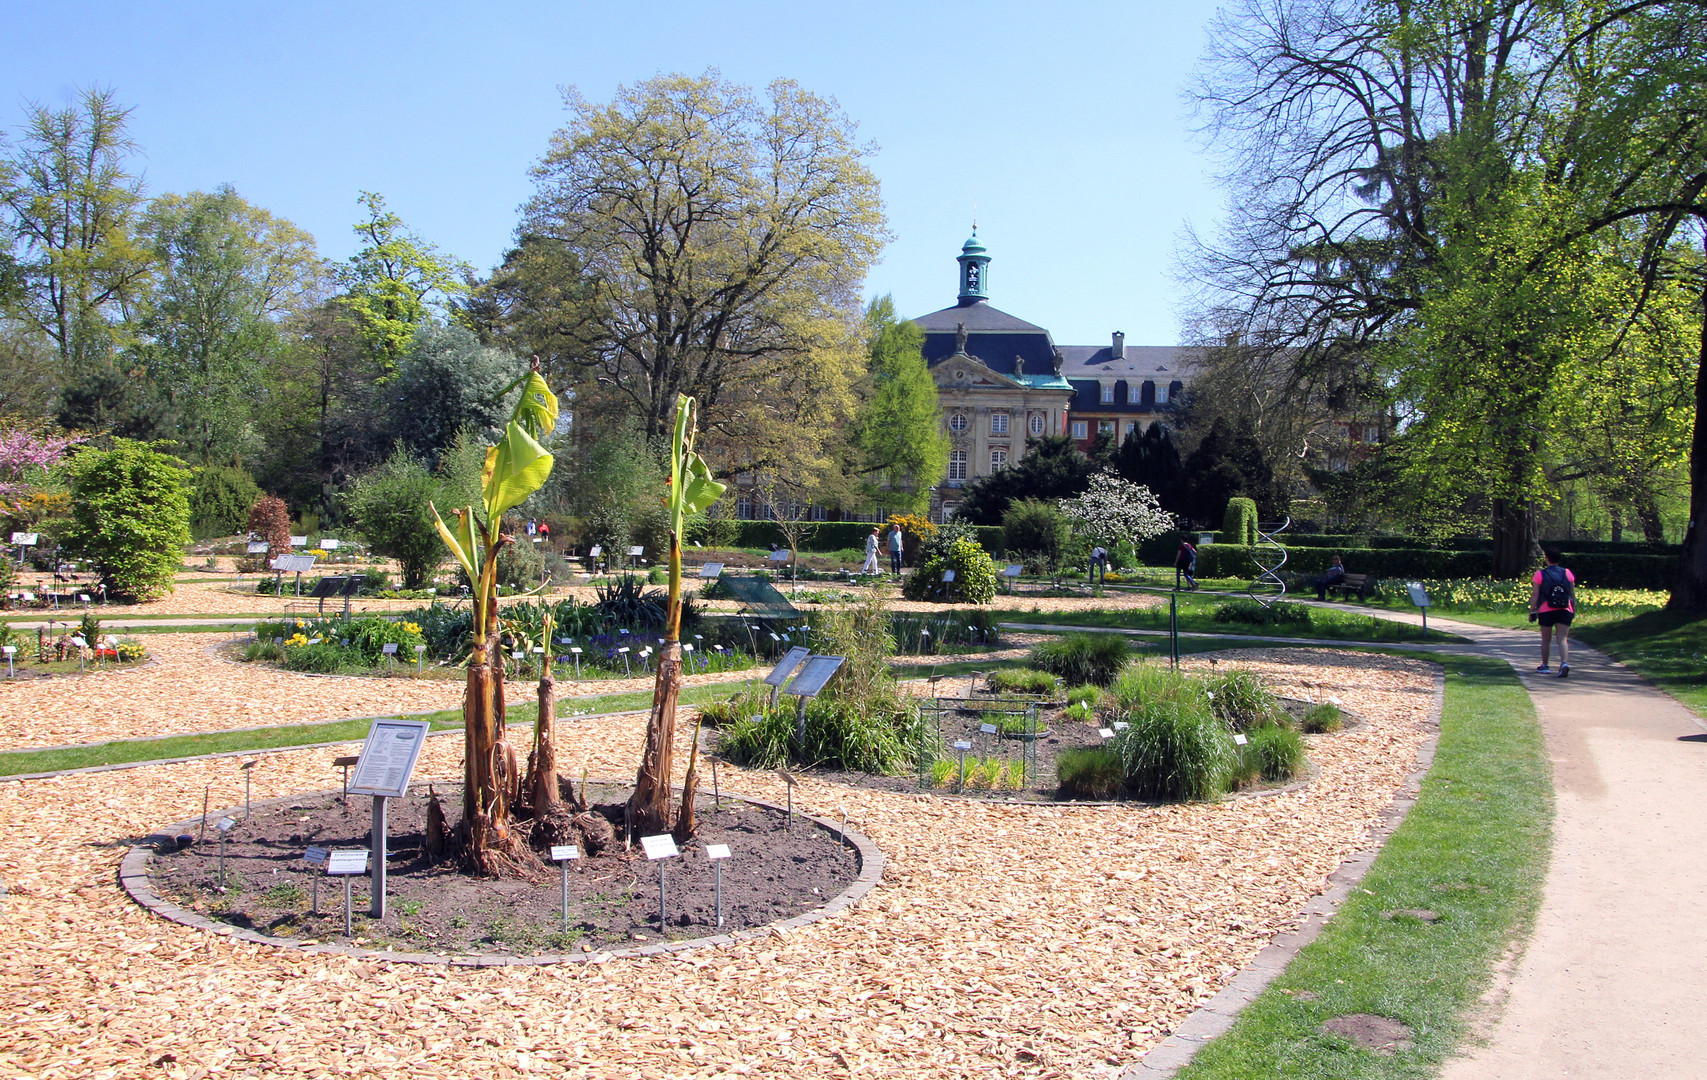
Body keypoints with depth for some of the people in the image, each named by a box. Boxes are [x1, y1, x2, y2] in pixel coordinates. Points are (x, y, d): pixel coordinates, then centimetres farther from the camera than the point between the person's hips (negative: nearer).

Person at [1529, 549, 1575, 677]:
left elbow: (1535, 594, -6)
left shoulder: (1540, 574, -3)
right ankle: (1564, 663, -24)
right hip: (1565, 610, 1)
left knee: (1546, 640, 13)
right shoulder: (1567, 573, 5)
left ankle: (1544, 666, 22)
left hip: (1546, 611, -1)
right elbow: (1573, 593, 7)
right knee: (1563, 639, -4)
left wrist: (1532, 611, -2)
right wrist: (1574, 609, 16)